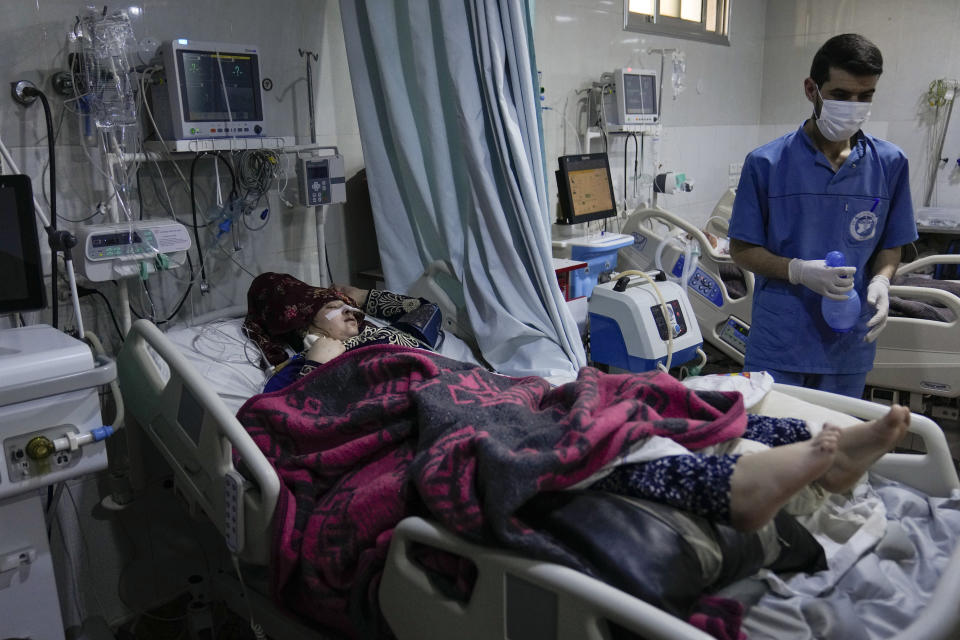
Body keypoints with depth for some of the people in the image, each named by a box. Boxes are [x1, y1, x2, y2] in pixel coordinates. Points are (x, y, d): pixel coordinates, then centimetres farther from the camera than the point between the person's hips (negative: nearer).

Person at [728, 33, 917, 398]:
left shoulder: (889, 164, 3)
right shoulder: (766, 163, -6)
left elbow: (891, 246, 11)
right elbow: (742, 249, -3)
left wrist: (881, 281, -10)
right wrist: (799, 271, -18)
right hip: (779, 344, -3)